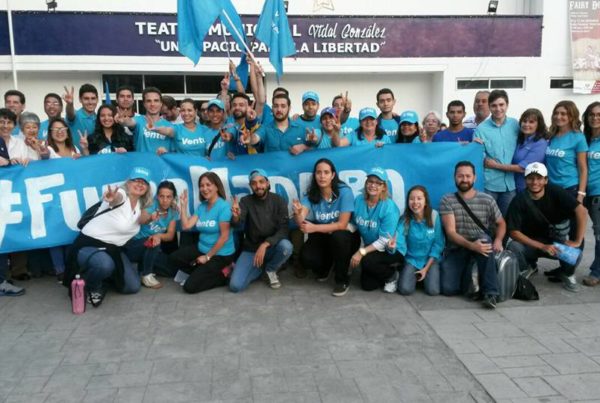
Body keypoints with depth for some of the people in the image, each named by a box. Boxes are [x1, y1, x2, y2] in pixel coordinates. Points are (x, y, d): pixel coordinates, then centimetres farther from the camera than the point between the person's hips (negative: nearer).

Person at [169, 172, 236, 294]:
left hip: (220, 254, -8)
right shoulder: (201, 206, 5)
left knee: (190, 286, -13)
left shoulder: (223, 207, -18)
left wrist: (208, 257, -14)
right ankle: (202, 272, 6)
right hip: (202, 248, 8)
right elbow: (186, 226, -2)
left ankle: (222, 275, 4)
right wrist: (183, 205, -6)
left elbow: (224, 236, -19)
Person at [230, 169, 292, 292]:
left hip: (272, 246, 0)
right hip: (251, 249, 0)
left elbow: (283, 229, -16)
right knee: (235, 286, -18)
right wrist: (235, 217, -46)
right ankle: (260, 268, 13)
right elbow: (238, 223, -21)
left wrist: (265, 245, -30)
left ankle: (271, 269, -2)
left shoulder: (279, 201, -8)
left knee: (286, 246, -36)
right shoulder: (246, 201, -5)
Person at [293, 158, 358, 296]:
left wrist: (314, 228, -29)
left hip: (345, 238, -3)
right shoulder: (311, 195, -8)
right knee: (306, 257, -26)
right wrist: (298, 213, -45)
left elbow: (342, 225, -22)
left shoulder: (344, 192, -19)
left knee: (337, 236, -38)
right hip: (323, 238, 3)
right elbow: (301, 222, -21)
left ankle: (343, 279, -12)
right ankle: (324, 268, 14)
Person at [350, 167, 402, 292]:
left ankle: (392, 275, 0)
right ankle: (385, 270, 30)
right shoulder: (359, 200, -8)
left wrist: (362, 252, -27)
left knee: (367, 261, -30)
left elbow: (385, 241, -23)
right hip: (371, 249, 5)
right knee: (367, 285, 1)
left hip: (392, 249, -5)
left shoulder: (389, 207, -24)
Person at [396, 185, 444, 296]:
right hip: (412, 259, 1)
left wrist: (426, 268, -11)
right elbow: (400, 245, -20)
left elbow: (438, 244, -9)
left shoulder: (434, 216, -15)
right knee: (405, 289, -18)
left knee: (433, 290, -19)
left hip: (431, 260, -1)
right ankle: (415, 276, 15)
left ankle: (428, 274, 14)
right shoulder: (405, 219, -13)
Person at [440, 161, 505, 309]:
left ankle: (490, 292, -28)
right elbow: (450, 232, -14)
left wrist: (498, 240, -12)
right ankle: (469, 277, 16)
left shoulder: (487, 200, -1)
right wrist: (471, 245, -31)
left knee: (485, 241, -38)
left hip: (480, 244, 0)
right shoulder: (447, 200, -6)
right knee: (448, 289, -20)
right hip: (456, 248, 0)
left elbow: (501, 223, 11)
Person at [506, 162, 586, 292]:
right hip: (529, 243, -1)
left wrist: (577, 242, -27)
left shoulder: (555, 192, -15)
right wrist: (542, 246, -25)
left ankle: (566, 274, 8)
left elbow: (582, 211, -22)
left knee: (574, 248, -28)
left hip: (552, 240, 1)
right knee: (514, 247, -31)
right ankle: (527, 268, 6)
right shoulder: (519, 201, -17)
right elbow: (514, 232, -19)